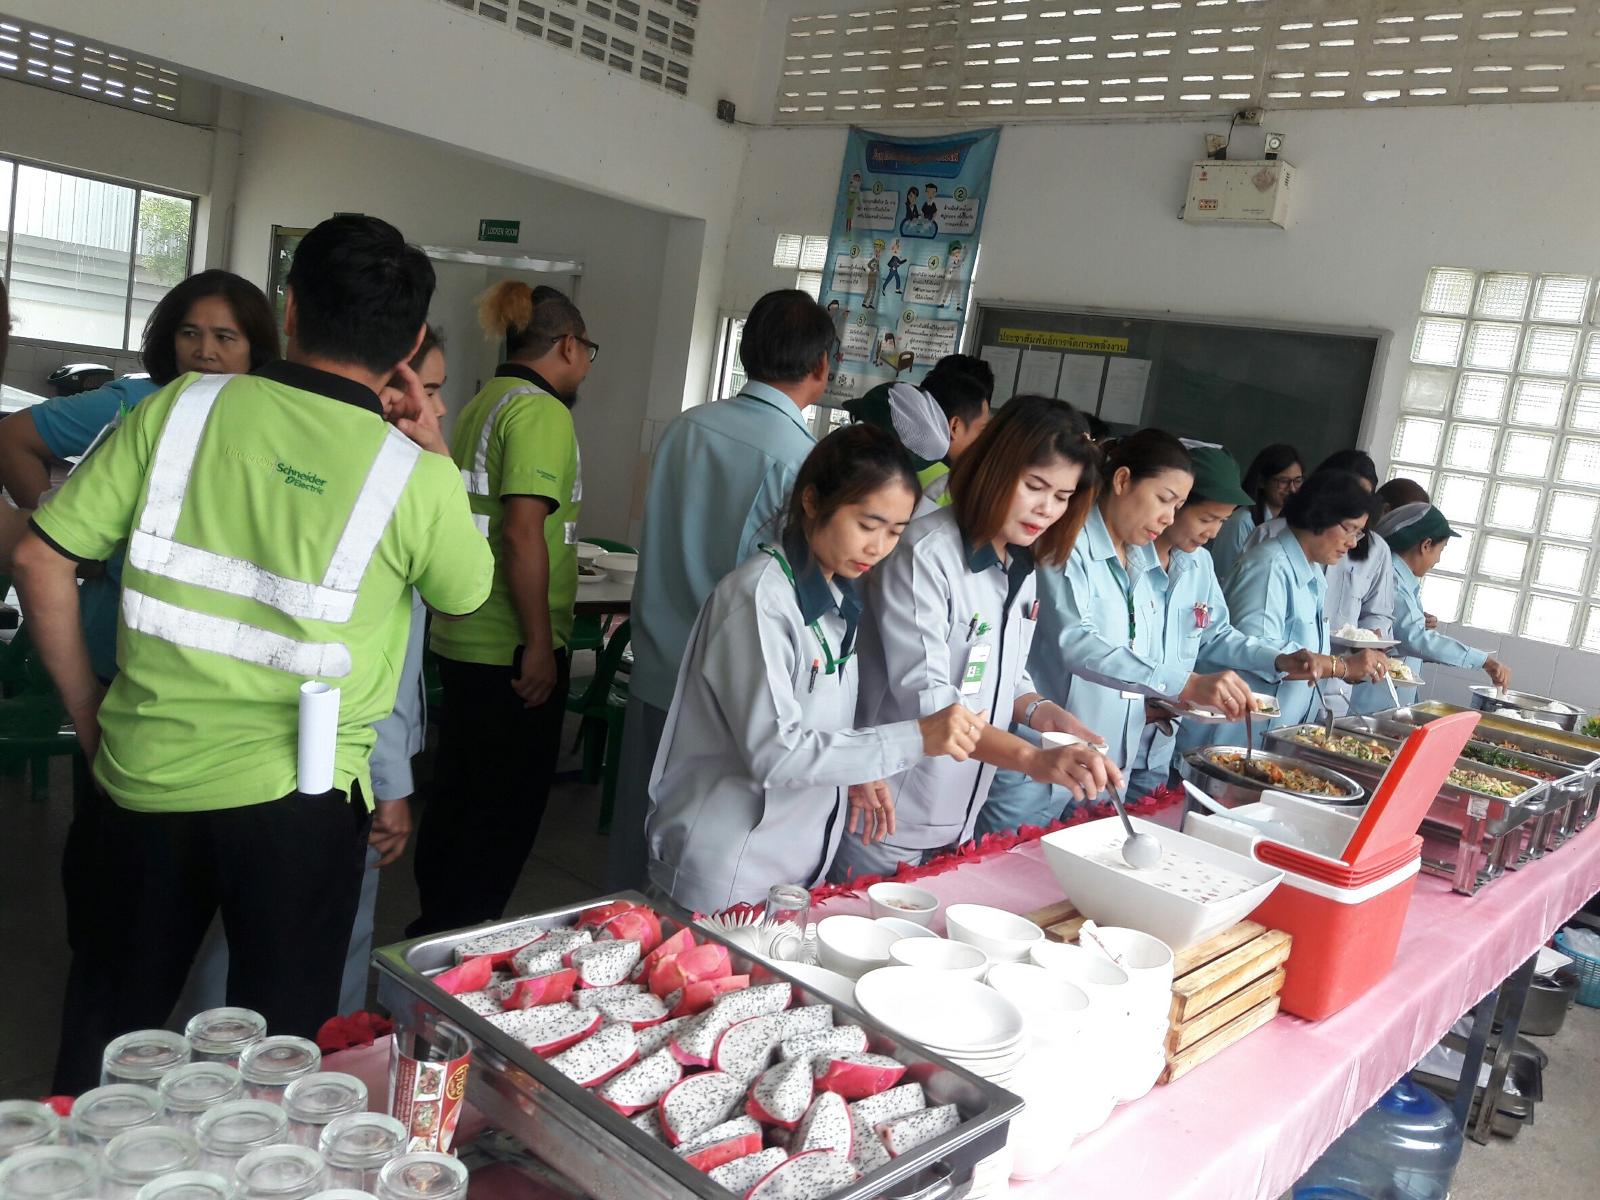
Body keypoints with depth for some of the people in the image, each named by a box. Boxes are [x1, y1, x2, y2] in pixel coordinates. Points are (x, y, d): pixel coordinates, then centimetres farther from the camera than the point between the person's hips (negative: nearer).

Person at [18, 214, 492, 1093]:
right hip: (296, 795, -2)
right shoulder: (417, 476, -11)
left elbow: (41, 560, -3)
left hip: (144, 777, 3)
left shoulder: (181, 408, -5)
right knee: (277, 1052, 16)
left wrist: (90, 716, 8)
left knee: (106, 1029, 24)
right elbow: (463, 594, 8)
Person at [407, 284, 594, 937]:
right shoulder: (541, 411, -14)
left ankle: (434, 925, 33)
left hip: (462, 639, 9)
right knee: (508, 809, 2)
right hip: (512, 650, -9)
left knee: (456, 792, 19)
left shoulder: (480, 405, 14)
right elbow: (523, 532, -23)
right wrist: (539, 645, -19)